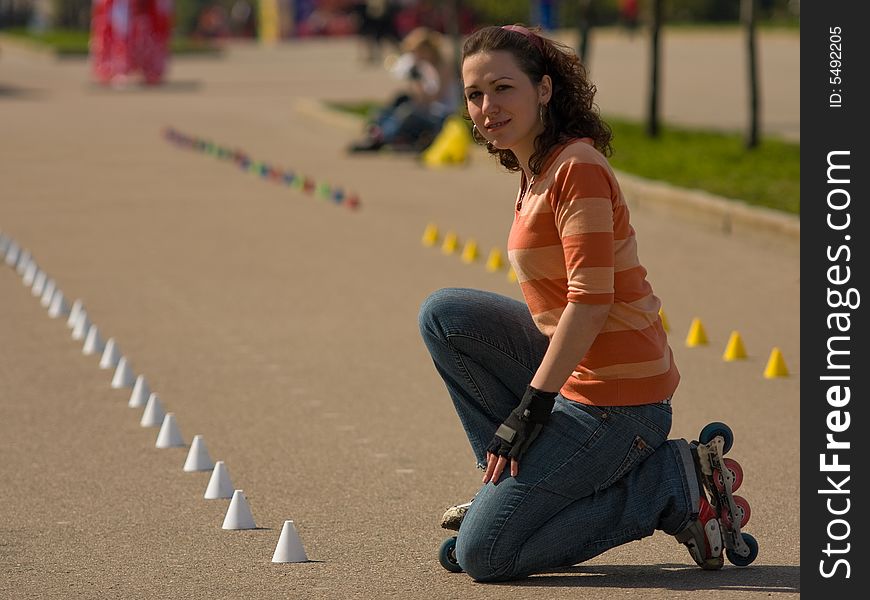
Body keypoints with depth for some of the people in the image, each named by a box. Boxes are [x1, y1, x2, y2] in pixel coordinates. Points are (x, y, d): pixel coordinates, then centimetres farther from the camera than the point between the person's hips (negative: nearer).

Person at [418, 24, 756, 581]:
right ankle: (517, 479, 11)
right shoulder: (537, 170, 13)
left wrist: (531, 406, -21)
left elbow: (591, 299, -21)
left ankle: (671, 483, -4)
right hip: (573, 373, 9)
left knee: (480, 552, -9)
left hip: (617, 398, -9)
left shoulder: (578, 167, -16)